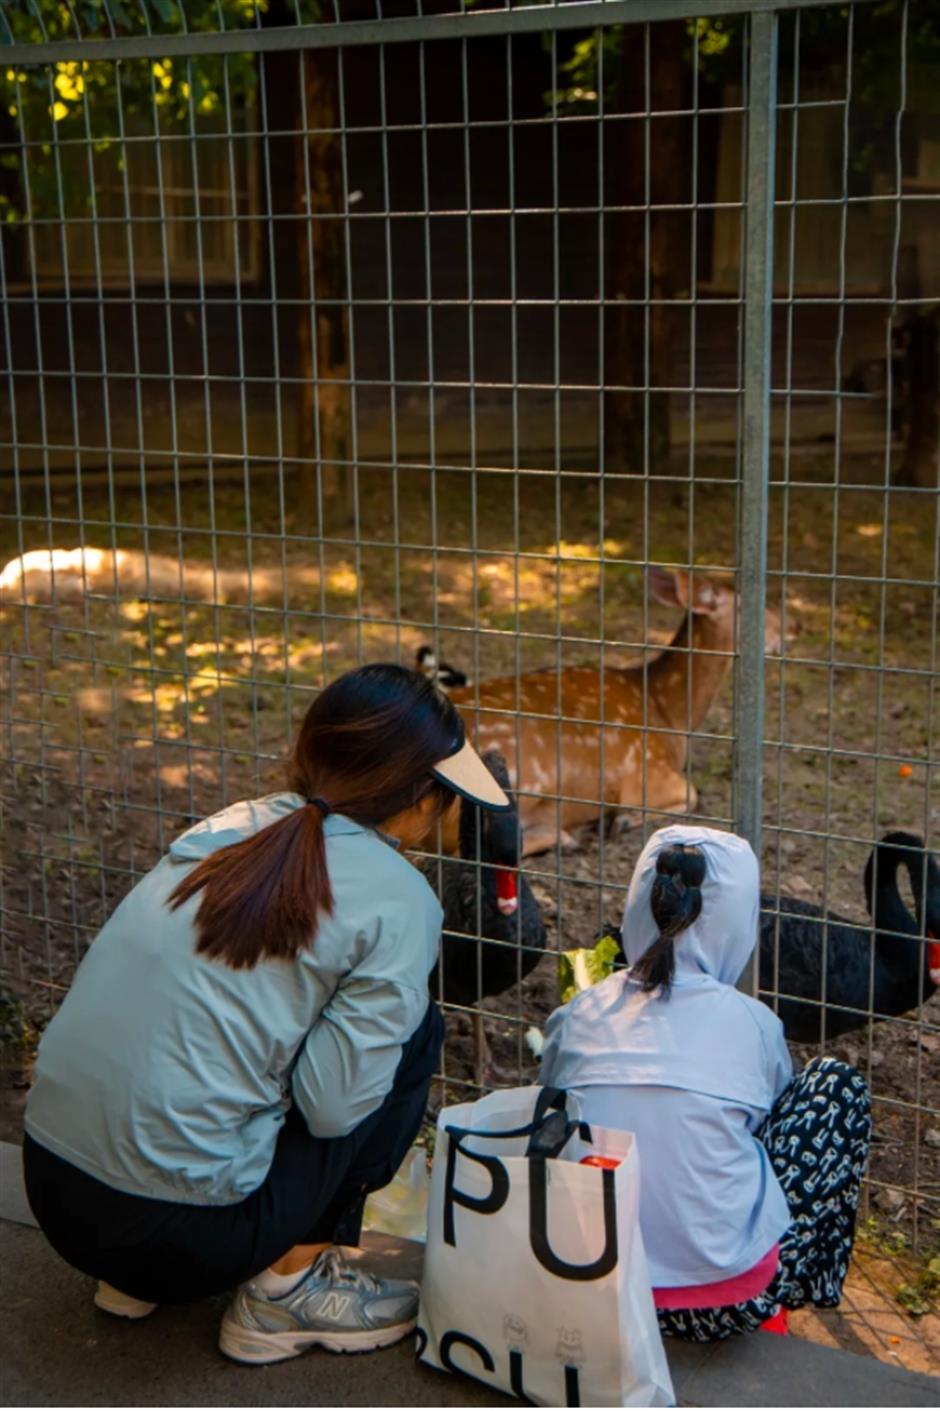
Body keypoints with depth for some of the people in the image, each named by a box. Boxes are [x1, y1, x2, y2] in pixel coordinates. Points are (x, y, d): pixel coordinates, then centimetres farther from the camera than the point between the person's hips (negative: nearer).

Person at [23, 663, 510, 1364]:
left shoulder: (224, 832, 8)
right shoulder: (397, 901, -10)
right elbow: (332, 1105, -11)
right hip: (180, 1229, -6)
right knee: (414, 1030, 8)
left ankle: (139, 1278, 23)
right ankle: (290, 1284, 12)